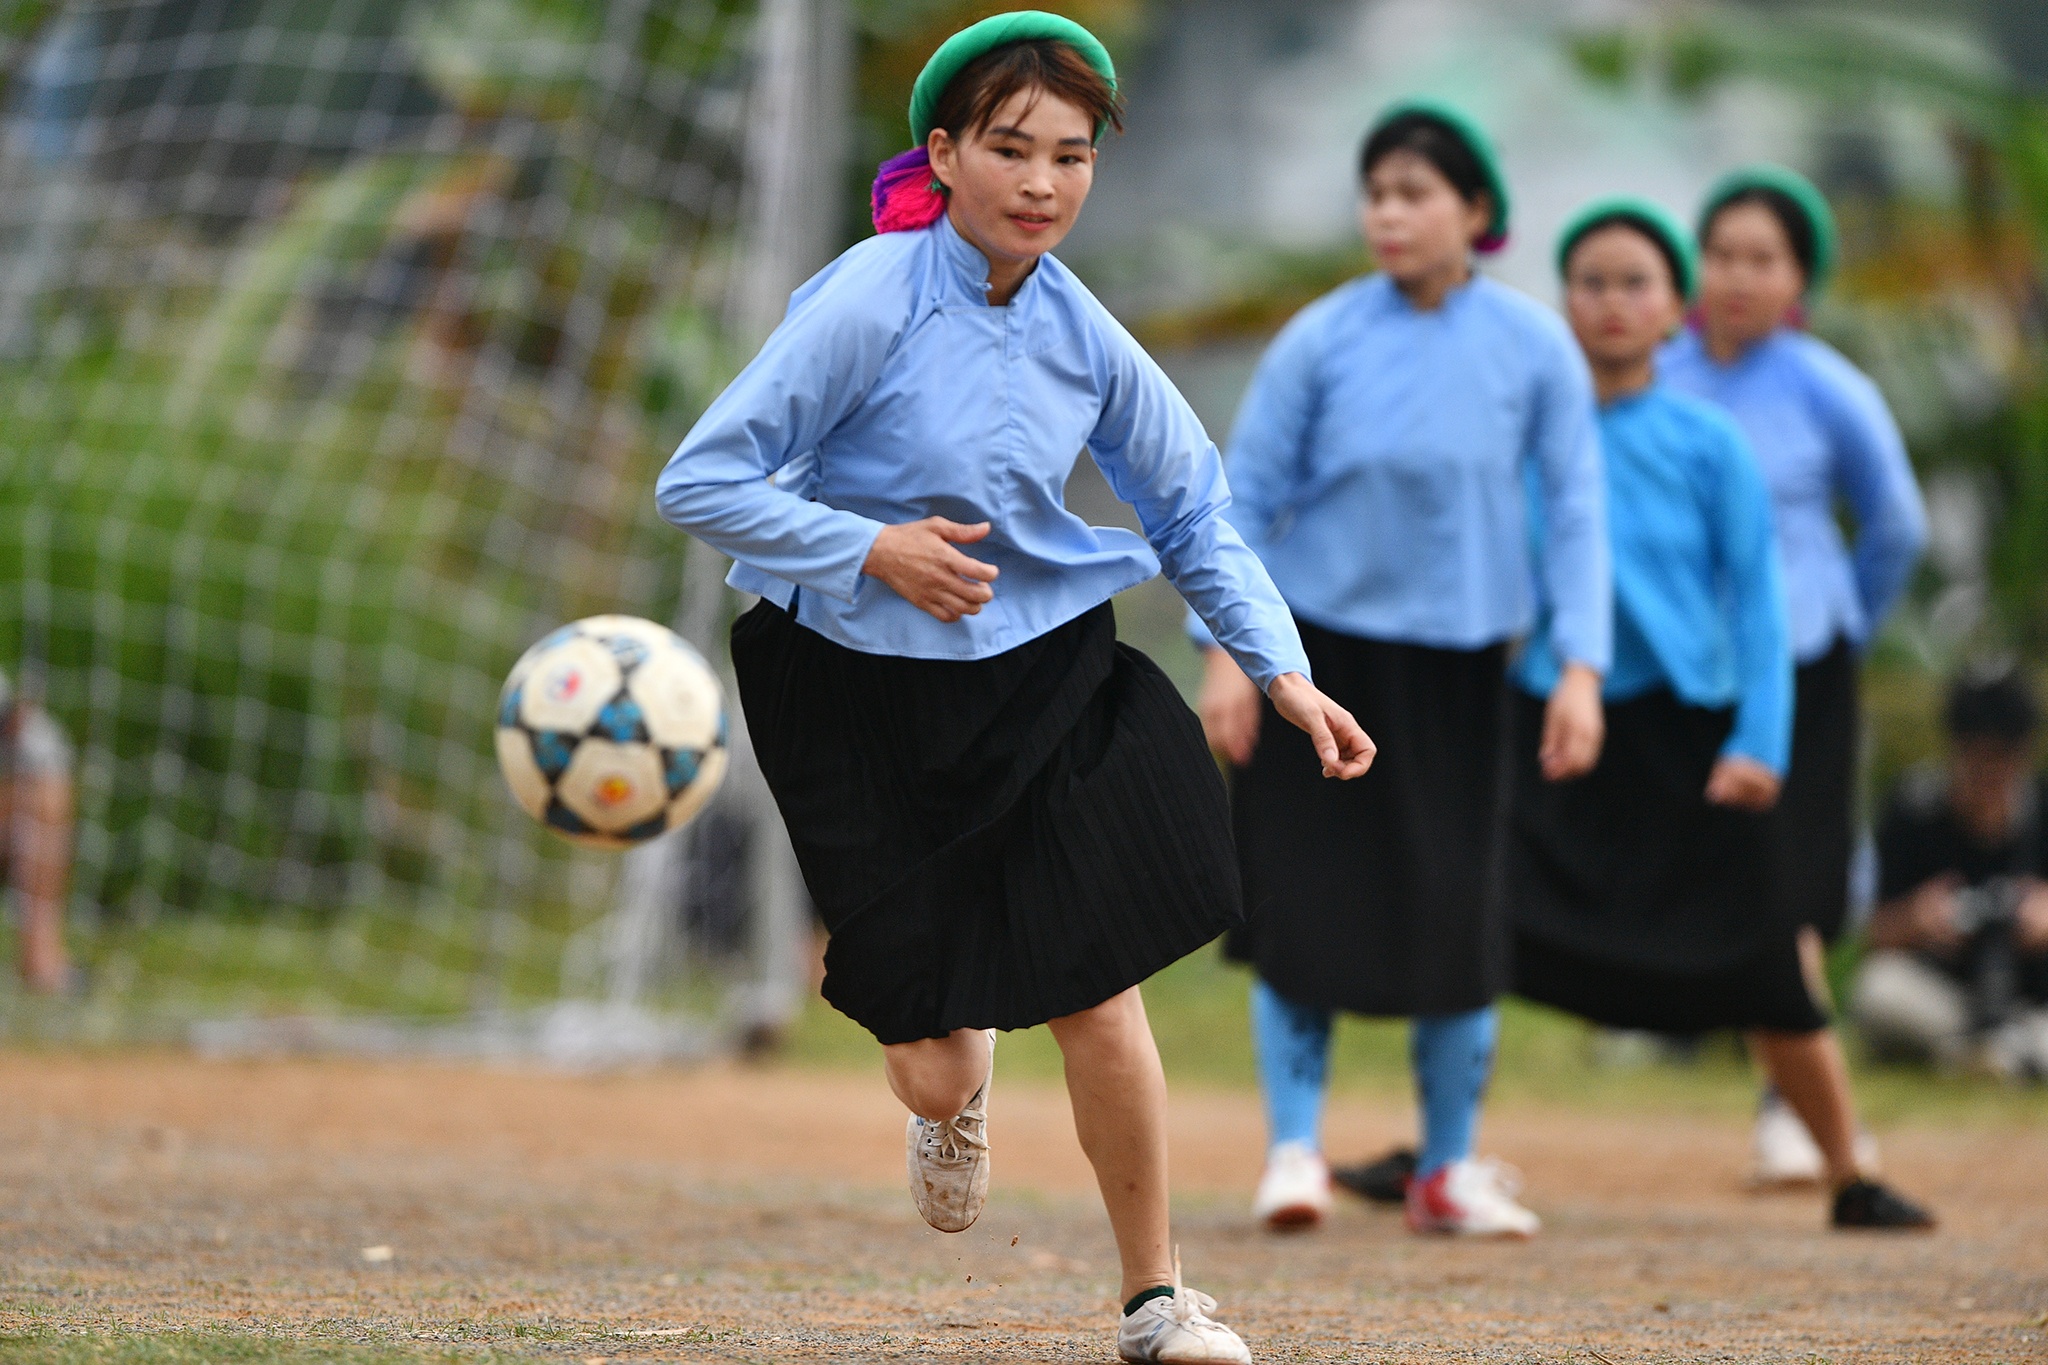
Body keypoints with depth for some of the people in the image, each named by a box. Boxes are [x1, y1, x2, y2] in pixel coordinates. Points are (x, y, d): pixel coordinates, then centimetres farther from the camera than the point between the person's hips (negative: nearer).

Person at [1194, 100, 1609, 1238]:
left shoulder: (1534, 348, -4)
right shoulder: (1322, 341, -6)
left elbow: (1574, 508, -1)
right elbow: (1247, 493, 0)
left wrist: (1582, 668, -9)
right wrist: (1226, 650, -6)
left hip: (1457, 662, 1)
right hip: (1320, 649, -1)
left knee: (1456, 912, 2)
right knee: (1303, 899, -4)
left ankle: (1450, 1167, 14)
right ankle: (1295, 1150, 7)